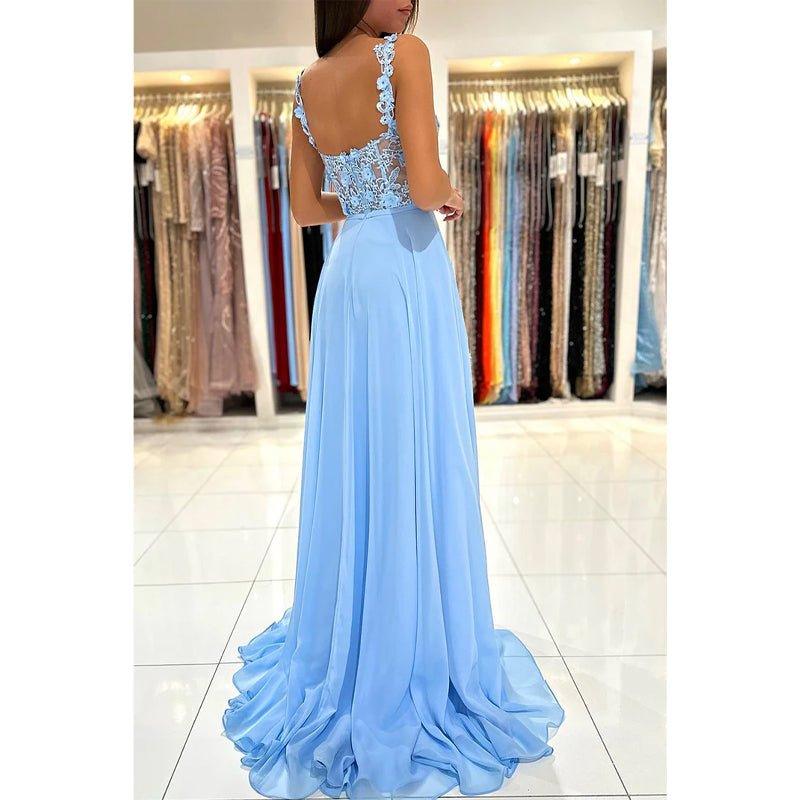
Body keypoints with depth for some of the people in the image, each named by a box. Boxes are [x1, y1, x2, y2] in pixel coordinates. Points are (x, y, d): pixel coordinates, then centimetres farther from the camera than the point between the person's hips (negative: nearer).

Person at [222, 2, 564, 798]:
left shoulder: (306, 86, 14)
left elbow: (306, 207, 17)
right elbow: (426, 185, -15)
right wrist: (452, 195, 6)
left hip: (344, 276, 7)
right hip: (406, 275, -6)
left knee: (352, 464, 12)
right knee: (414, 465, 1)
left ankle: (343, 650, 28)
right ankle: (419, 657, 17)